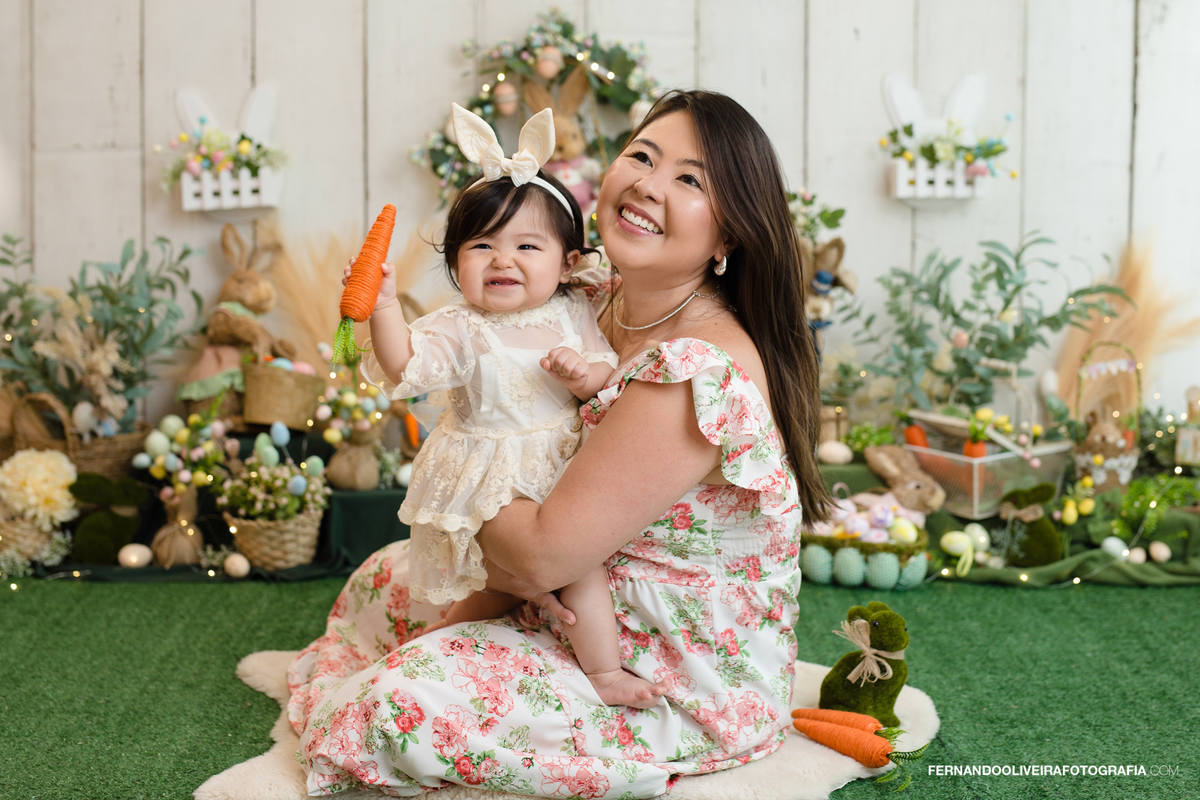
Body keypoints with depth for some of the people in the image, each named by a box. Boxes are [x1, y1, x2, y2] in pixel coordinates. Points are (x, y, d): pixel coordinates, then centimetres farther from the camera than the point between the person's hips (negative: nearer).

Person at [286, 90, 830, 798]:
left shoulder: (700, 372, -31)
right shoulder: (602, 303, -1)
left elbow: (544, 554, -27)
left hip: (695, 686, -9)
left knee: (406, 703, -18)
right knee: (391, 573, 12)